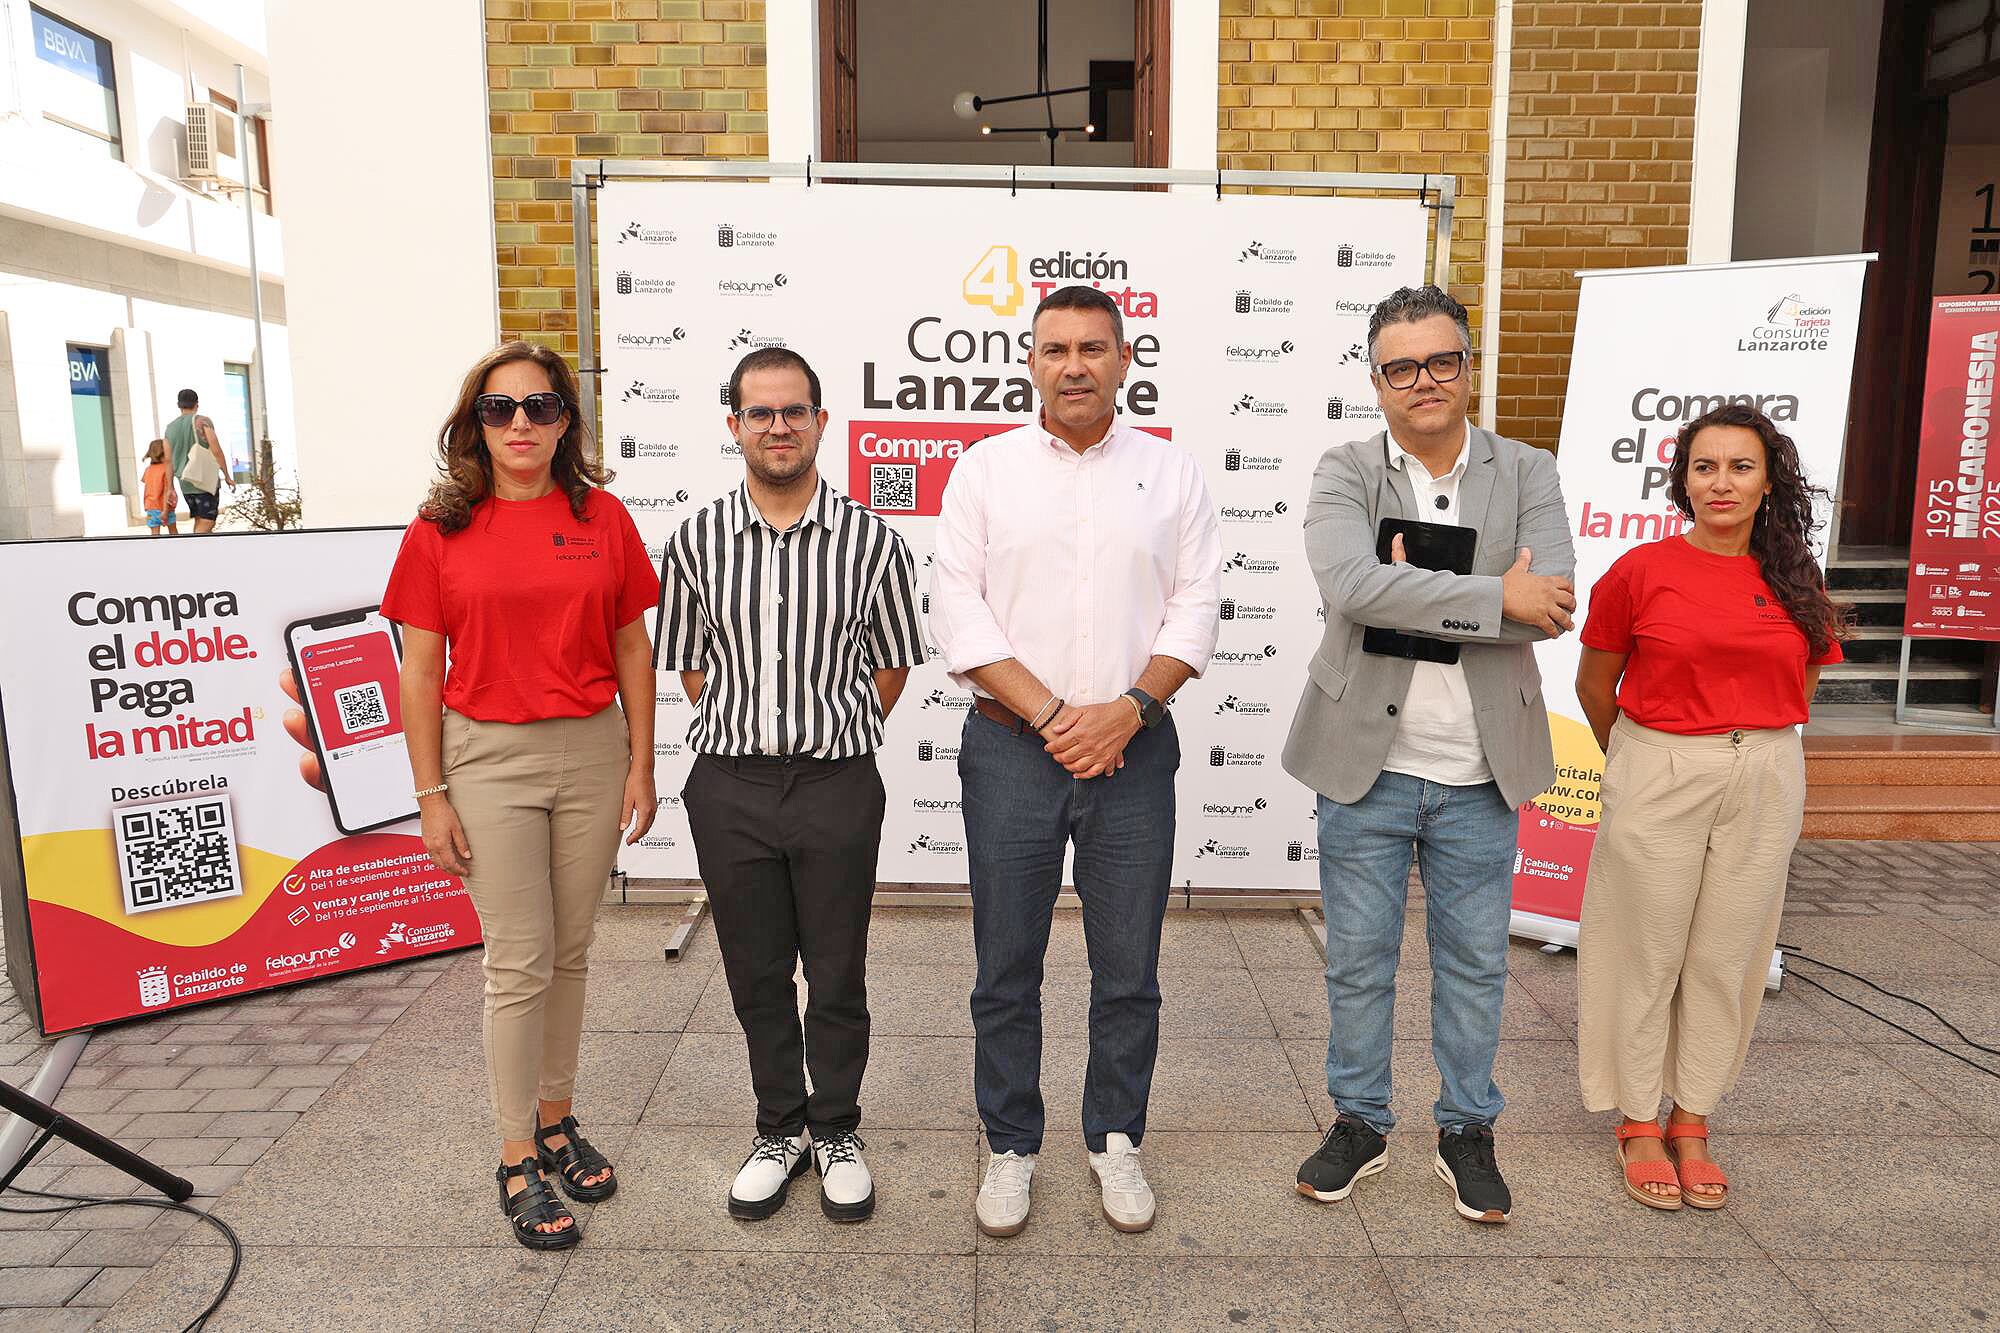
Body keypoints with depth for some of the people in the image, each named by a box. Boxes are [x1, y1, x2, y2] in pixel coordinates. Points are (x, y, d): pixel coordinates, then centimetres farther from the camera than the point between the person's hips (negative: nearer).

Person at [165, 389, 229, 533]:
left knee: (199, 521, 14)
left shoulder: (170, 428, 11)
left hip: (185, 484, 6)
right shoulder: (202, 421, -5)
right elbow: (216, 451, -12)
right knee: (206, 523, -9)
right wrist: (227, 476, -3)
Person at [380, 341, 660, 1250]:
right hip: (489, 758, -2)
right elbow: (420, 669, 0)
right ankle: (517, 1159, 17)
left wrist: (641, 764, 3)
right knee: (519, 963, 2)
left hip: (592, 753, 2)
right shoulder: (441, 529, -1)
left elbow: (632, 646, 6)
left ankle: (555, 1118, 31)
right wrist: (431, 794, -3)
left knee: (569, 952, 13)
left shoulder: (602, 517, 3)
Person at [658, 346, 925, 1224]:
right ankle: (780, 1130, 33)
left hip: (836, 783, -1)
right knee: (756, 972, 13)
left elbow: (893, 665, 6)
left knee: (837, 974, 10)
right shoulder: (697, 541, 0)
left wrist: (832, 737, 4)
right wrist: (746, 735, 4)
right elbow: (689, 662, 10)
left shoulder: (870, 542, -4)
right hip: (729, 785, 2)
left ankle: (837, 1133, 30)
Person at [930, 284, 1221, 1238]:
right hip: (1010, 748, 0)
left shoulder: (1170, 472, 7)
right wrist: (1050, 713, -11)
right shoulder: (985, 468, 4)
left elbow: (1196, 607, 2)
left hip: (1132, 751, 1)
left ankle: (1115, 1141, 29)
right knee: (1006, 969, 8)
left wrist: (1128, 709, -11)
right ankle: (1010, 1148, 26)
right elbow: (956, 610, -3)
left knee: (1128, 969, 9)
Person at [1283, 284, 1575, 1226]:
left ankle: (1468, 1133, 33)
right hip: (1365, 763, -1)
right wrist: (1495, 596, -22)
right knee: (1358, 960, 12)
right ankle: (1359, 1123, 31)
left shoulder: (1527, 474, 2)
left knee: (1475, 963, 14)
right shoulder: (1345, 474, -4)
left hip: (1480, 773, 2)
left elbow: (1552, 606, -14)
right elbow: (1350, 584, -24)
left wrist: (1414, 596, -19)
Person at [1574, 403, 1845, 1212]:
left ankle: (1692, 1122, 25)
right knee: (1647, 953, 4)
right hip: (1657, 779, -3)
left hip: (1764, 783, 3)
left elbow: (1800, 688, 17)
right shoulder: (1639, 573, -6)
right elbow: (1594, 686, 4)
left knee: (1727, 956, 10)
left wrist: (1752, 744, 13)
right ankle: (1638, 1124, 20)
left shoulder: (1796, 581, 4)